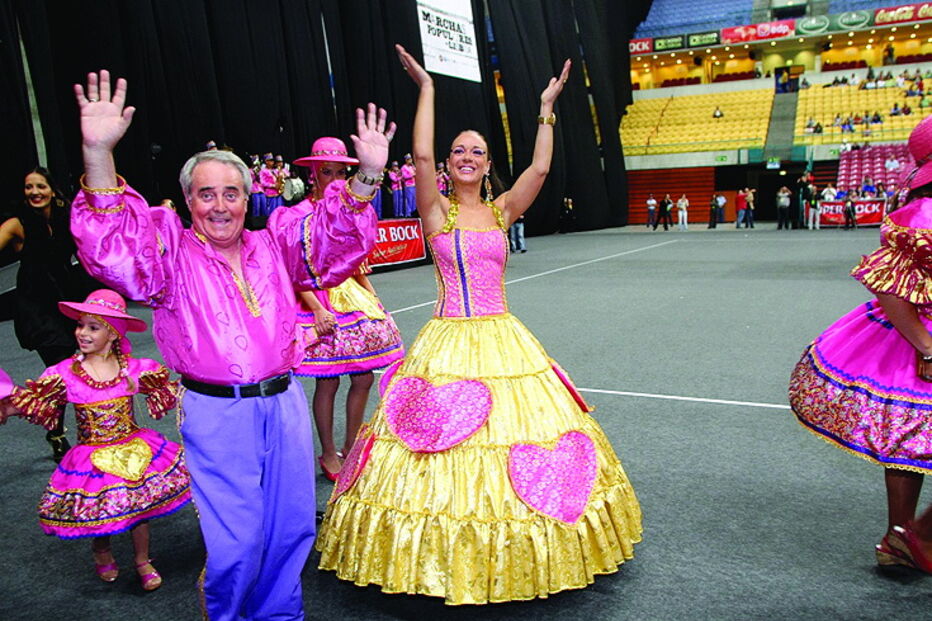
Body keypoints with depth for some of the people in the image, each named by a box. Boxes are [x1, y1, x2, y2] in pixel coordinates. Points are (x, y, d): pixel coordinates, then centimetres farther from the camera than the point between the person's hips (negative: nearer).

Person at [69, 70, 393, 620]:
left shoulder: (275, 246, 9)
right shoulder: (170, 252, 1)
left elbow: (338, 237, 3)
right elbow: (110, 245, -15)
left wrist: (367, 175, -13)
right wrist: (99, 153, -29)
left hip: (283, 404, 4)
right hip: (216, 413, -3)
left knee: (291, 527, 13)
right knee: (236, 542, 1)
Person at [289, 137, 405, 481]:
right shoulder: (303, 214, -9)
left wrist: (373, 299, 12)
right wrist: (319, 310, -21)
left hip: (354, 297, 6)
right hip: (320, 300, -6)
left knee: (363, 378, 7)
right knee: (328, 382, 1)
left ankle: (350, 447, 24)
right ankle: (328, 455, 19)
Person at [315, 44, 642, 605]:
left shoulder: (502, 211, 8)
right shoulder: (436, 209, 1)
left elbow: (540, 168, -4)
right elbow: (421, 155, -13)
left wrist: (546, 108, -1)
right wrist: (426, 87, -7)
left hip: (503, 342, 3)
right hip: (449, 344, -2)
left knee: (516, 426, 8)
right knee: (440, 440, 0)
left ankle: (516, 553, 29)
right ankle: (444, 558, 21)